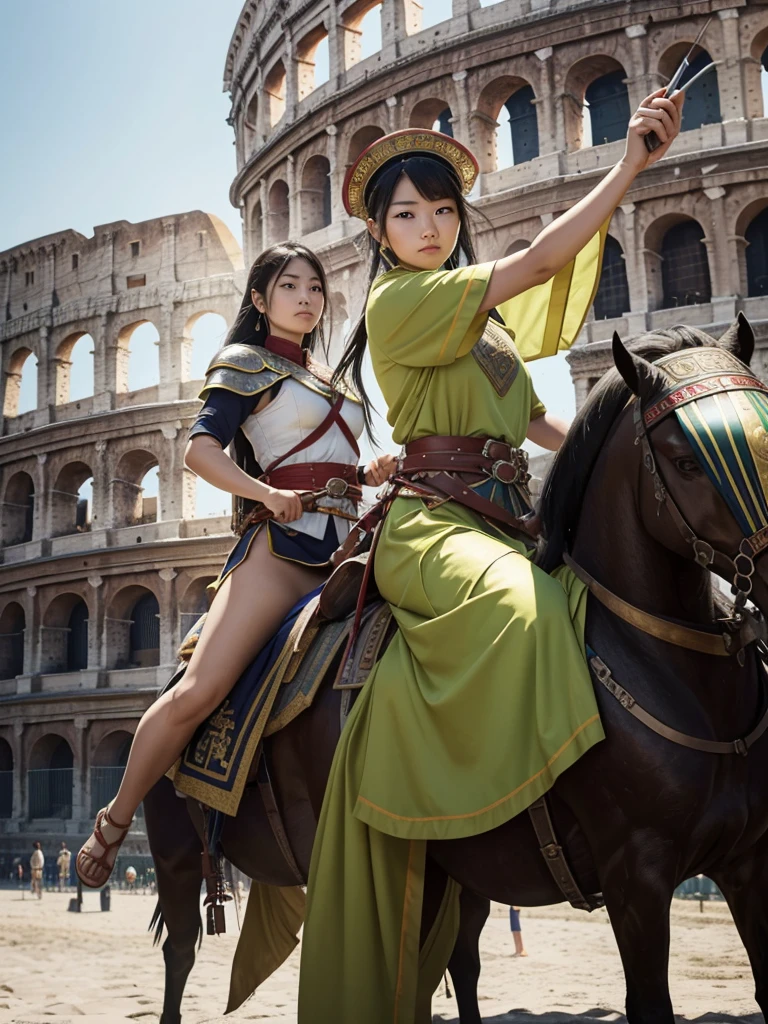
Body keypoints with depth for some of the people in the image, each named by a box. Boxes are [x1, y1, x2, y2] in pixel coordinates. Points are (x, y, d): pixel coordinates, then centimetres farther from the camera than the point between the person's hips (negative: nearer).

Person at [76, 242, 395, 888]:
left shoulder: (329, 378, 27)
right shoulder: (246, 363, 7)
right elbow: (202, 450, -7)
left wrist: (372, 474, 11)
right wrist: (267, 494, -21)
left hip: (343, 550, 7)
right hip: (282, 543, -7)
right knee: (200, 692, -16)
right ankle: (115, 821, 3)